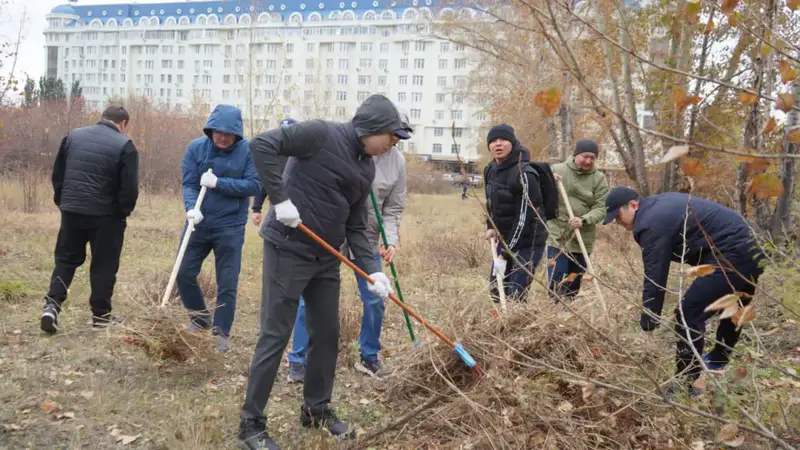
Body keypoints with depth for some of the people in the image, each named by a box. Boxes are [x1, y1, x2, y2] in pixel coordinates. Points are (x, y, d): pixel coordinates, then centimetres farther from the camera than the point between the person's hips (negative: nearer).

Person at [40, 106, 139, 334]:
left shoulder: (73, 135, 8)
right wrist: (124, 211, 3)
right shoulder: (124, 145, -9)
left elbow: (57, 173, 13)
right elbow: (130, 187, -13)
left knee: (66, 259, 17)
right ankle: (101, 316, 12)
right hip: (106, 215, -4)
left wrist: (62, 201, 22)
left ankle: (52, 303, 3)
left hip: (71, 211, 4)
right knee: (104, 265, 6)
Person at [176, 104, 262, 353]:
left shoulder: (248, 150, -10)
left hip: (230, 227, -2)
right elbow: (188, 184, -8)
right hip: (199, 223, 3)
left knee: (227, 283, 3)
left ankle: (222, 332, 19)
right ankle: (199, 316, 33)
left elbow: (254, 185, -15)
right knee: (184, 273, 9)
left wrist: (218, 183, -22)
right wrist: (191, 208, -27)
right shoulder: (196, 147, -4)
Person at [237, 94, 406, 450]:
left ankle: (316, 409, 32)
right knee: (275, 336, -2)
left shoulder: (366, 168, 9)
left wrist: (372, 270, -3)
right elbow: (262, 144, -19)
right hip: (288, 249, -8)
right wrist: (280, 198, -22)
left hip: (327, 258, 8)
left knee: (327, 333, 13)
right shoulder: (321, 134, -13)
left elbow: (356, 226, 9)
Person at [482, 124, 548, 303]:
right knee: (496, 289, 14)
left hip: (528, 242, -8)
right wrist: (490, 226, 5)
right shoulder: (490, 170, 2)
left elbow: (524, 218, -24)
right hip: (505, 238, 8)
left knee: (515, 295, -11)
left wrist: (505, 254, -23)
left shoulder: (524, 174, -23)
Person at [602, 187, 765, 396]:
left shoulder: (652, 223, -15)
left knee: (688, 314, -12)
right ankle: (718, 360, 49)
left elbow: (654, 277, -16)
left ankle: (684, 386, -7)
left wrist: (648, 322, -9)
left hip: (733, 255, -11)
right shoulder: (661, 204, 15)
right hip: (752, 247, 11)